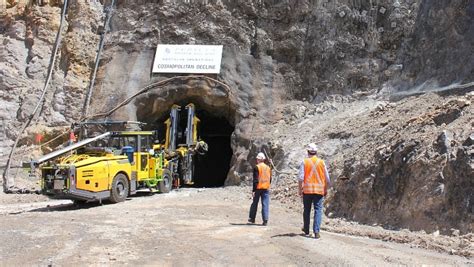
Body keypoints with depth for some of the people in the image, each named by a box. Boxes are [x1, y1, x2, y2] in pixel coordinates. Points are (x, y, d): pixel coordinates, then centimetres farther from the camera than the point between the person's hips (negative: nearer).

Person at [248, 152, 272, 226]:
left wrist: (253, 190, -11)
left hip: (258, 188, -3)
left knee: (254, 204, 10)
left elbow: (255, 180, -12)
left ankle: (252, 218, 20)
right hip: (266, 189, 3)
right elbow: (270, 179, 14)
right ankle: (265, 220, -7)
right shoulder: (268, 168, 9)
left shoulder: (257, 167, -8)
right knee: (265, 204, 1)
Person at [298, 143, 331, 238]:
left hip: (307, 190, 0)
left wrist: (299, 189, 0)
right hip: (319, 190, 0)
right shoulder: (321, 162, 4)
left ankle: (306, 230, 25)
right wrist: (325, 189, 18)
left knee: (307, 210, 13)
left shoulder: (304, 162, -2)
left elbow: (301, 178, -9)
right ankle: (316, 231, -12)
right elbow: (327, 179, 6)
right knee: (318, 210, 0)